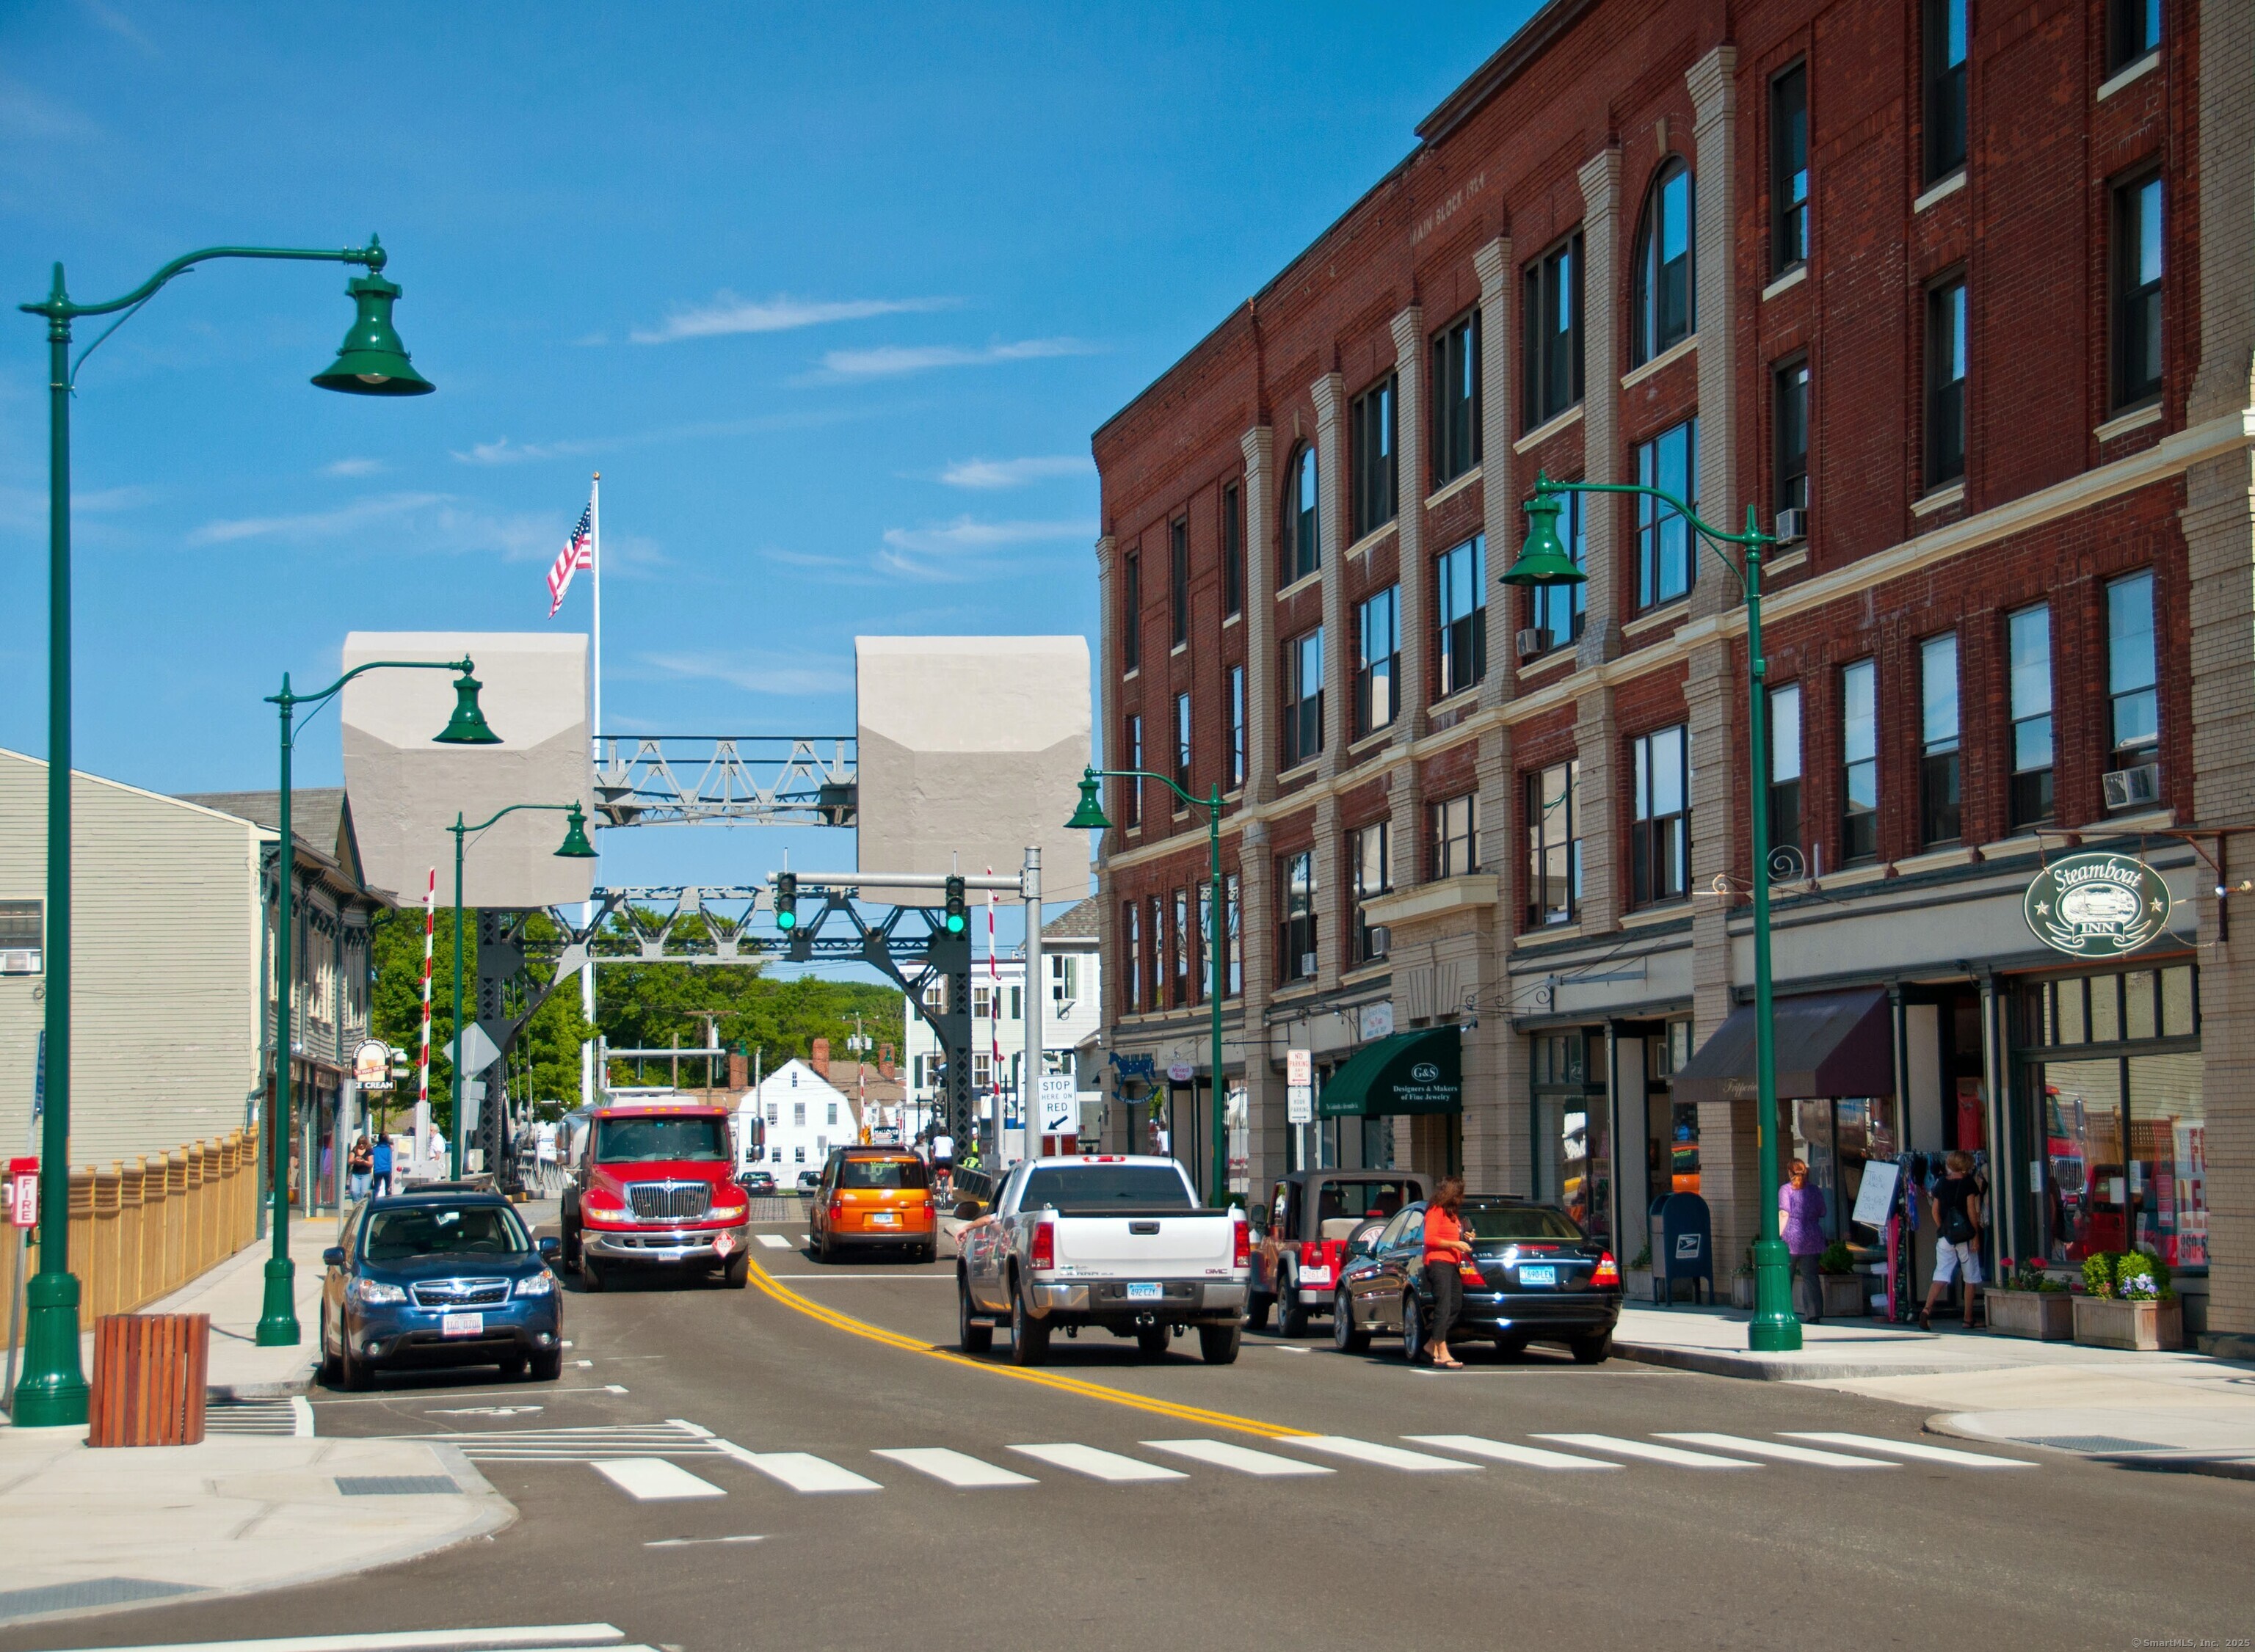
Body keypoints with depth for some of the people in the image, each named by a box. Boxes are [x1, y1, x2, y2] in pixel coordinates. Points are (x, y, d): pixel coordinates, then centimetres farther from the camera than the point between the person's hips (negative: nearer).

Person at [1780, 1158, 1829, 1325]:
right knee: (1811, 1277, 3)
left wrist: (1777, 1235, -11)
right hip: (1812, 1238, 3)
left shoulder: (1785, 1190, -3)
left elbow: (1784, 1214, -11)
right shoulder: (1815, 1191, 8)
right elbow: (1822, 1213, 15)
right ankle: (1815, 1314, -4)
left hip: (1791, 1238, -3)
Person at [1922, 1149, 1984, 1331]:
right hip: (1965, 1237, -3)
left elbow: (1935, 1210, 9)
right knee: (1970, 1278, 9)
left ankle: (1927, 1309, -22)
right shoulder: (1968, 1183, -5)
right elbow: (1971, 1210, -8)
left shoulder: (1941, 1184, 7)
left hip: (1945, 1236, 3)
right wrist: (1976, 1235, -4)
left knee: (1941, 1276, -1)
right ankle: (1968, 1319, 11)